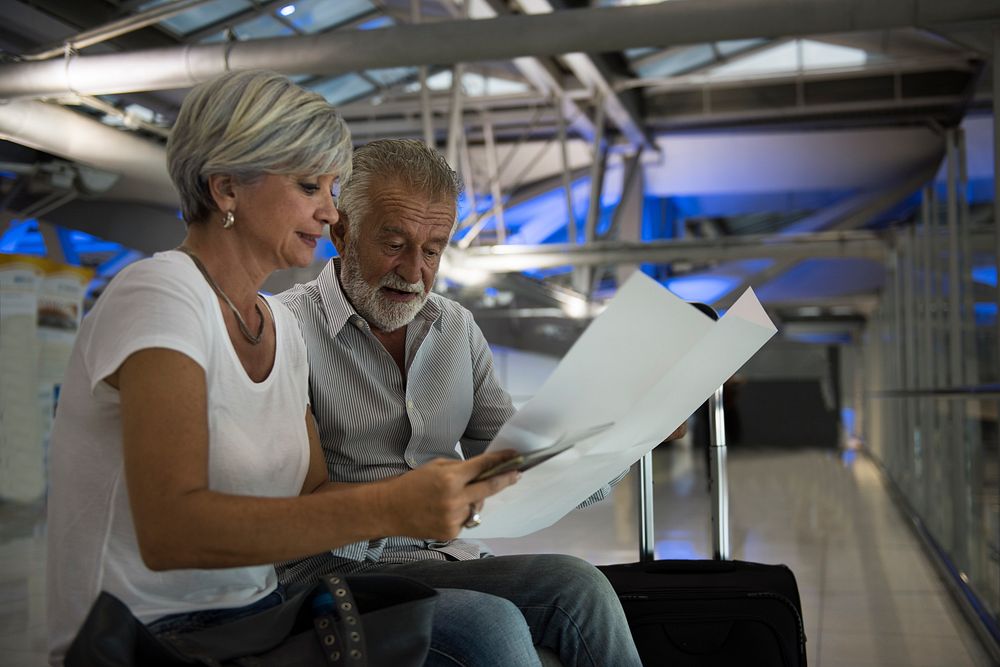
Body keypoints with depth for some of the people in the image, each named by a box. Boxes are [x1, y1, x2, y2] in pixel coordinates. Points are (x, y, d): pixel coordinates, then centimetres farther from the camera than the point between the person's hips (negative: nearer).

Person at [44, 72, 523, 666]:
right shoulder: (158, 297, -15)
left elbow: (312, 498, 7)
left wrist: (438, 495, -9)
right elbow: (169, 530, -28)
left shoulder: (281, 327, 11)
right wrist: (388, 509, -33)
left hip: (257, 610, 7)